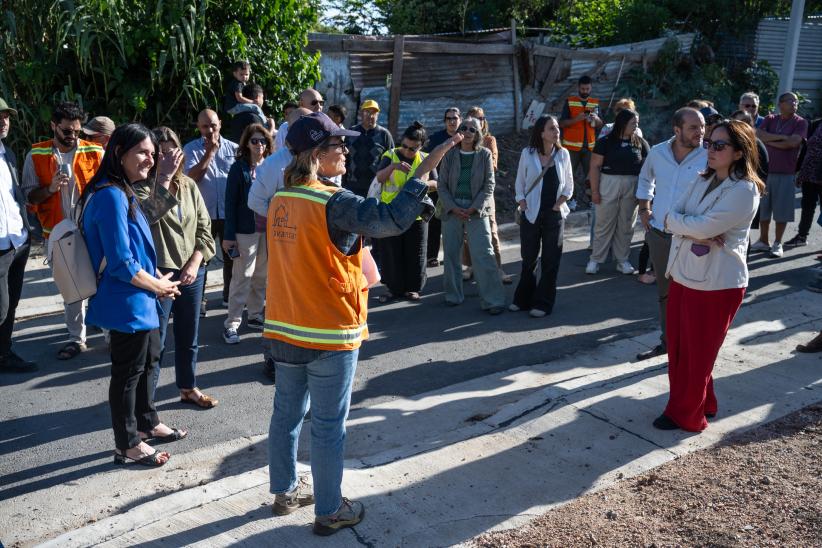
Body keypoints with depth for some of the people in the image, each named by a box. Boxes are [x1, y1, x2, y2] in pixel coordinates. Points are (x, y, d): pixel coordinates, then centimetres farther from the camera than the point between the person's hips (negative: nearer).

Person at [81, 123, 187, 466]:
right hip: (126, 302, -10)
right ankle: (128, 445, 21)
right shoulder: (111, 196, -22)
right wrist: (158, 286, -11)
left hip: (139, 300, 10)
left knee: (148, 361, 23)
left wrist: (157, 281, 4)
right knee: (128, 372, 5)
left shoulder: (124, 192, 9)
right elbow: (121, 264, -25)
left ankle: (147, 424, 41)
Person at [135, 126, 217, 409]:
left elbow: (204, 228, 7)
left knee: (189, 336, 18)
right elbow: (148, 213, -31)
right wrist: (164, 176, -30)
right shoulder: (142, 187, -8)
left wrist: (195, 263, -4)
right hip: (158, 273, -5)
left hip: (192, 272, 5)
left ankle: (188, 387, 35)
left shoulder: (188, 185, 6)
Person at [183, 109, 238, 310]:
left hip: (229, 213, 2)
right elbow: (191, 177, -15)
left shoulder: (233, 148, 3)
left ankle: (230, 295, 28)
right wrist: (210, 152, -14)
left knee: (231, 256, 12)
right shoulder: (191, 149, -1)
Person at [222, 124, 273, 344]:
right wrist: (229, 235, -11)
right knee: (242, 276, -3)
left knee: (261, 275, 12)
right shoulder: (239, 168, -5)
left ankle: (255, 315, 26)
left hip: (268, 229, 4)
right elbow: (230, 202, -7)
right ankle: (232, 323, 4)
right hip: (246, 229, -4)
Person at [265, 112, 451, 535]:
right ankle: (330, 512, 19)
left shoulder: (281, 199, 4)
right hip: (330, 333, -7)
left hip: (284, 329, 8)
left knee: (287, 413, 19)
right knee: (328, 427, 5)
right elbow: (391, 220, -30)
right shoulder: (332, 202, -20)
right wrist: (423, 170, -24)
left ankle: (285, 491, 36)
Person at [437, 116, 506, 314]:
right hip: (451, 209, 2)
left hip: (477, 210, -2)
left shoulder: (485, 154, 1)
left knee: (483, 255, -9)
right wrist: (454, 208, -10)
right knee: (451, 253, 8)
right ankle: (453, 295, 23)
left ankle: (493, 300, -5)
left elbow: (489, 185, -2)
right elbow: (442, 185, 3)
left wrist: (473, 208, -12)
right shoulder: (449, 155, 4)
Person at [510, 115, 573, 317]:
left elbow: (568, 186, 7)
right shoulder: (527, 153, -1)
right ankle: (523, 299, 24)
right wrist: (523, 205, -5)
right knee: (528, 259, 9)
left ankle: (543, 304, 12)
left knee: (550, 261, 3)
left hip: (555, 215, 0)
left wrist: (559, 203, -7)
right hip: (531, 215, 0)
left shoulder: (563, 154, 2)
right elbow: (519, 183, 6)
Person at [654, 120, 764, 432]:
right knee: (678, 346, 16)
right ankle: (696, 402, 36)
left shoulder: (744, 191, -15)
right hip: (683, 275, 8)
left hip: (716, 284, -8)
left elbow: (705, 227, -24)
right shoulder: (702, 181, 10)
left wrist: (678, 221, -7)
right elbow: (671, 217, 1)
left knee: (697, 354, 7)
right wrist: (695, 231, -17)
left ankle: (686, 414, 24)